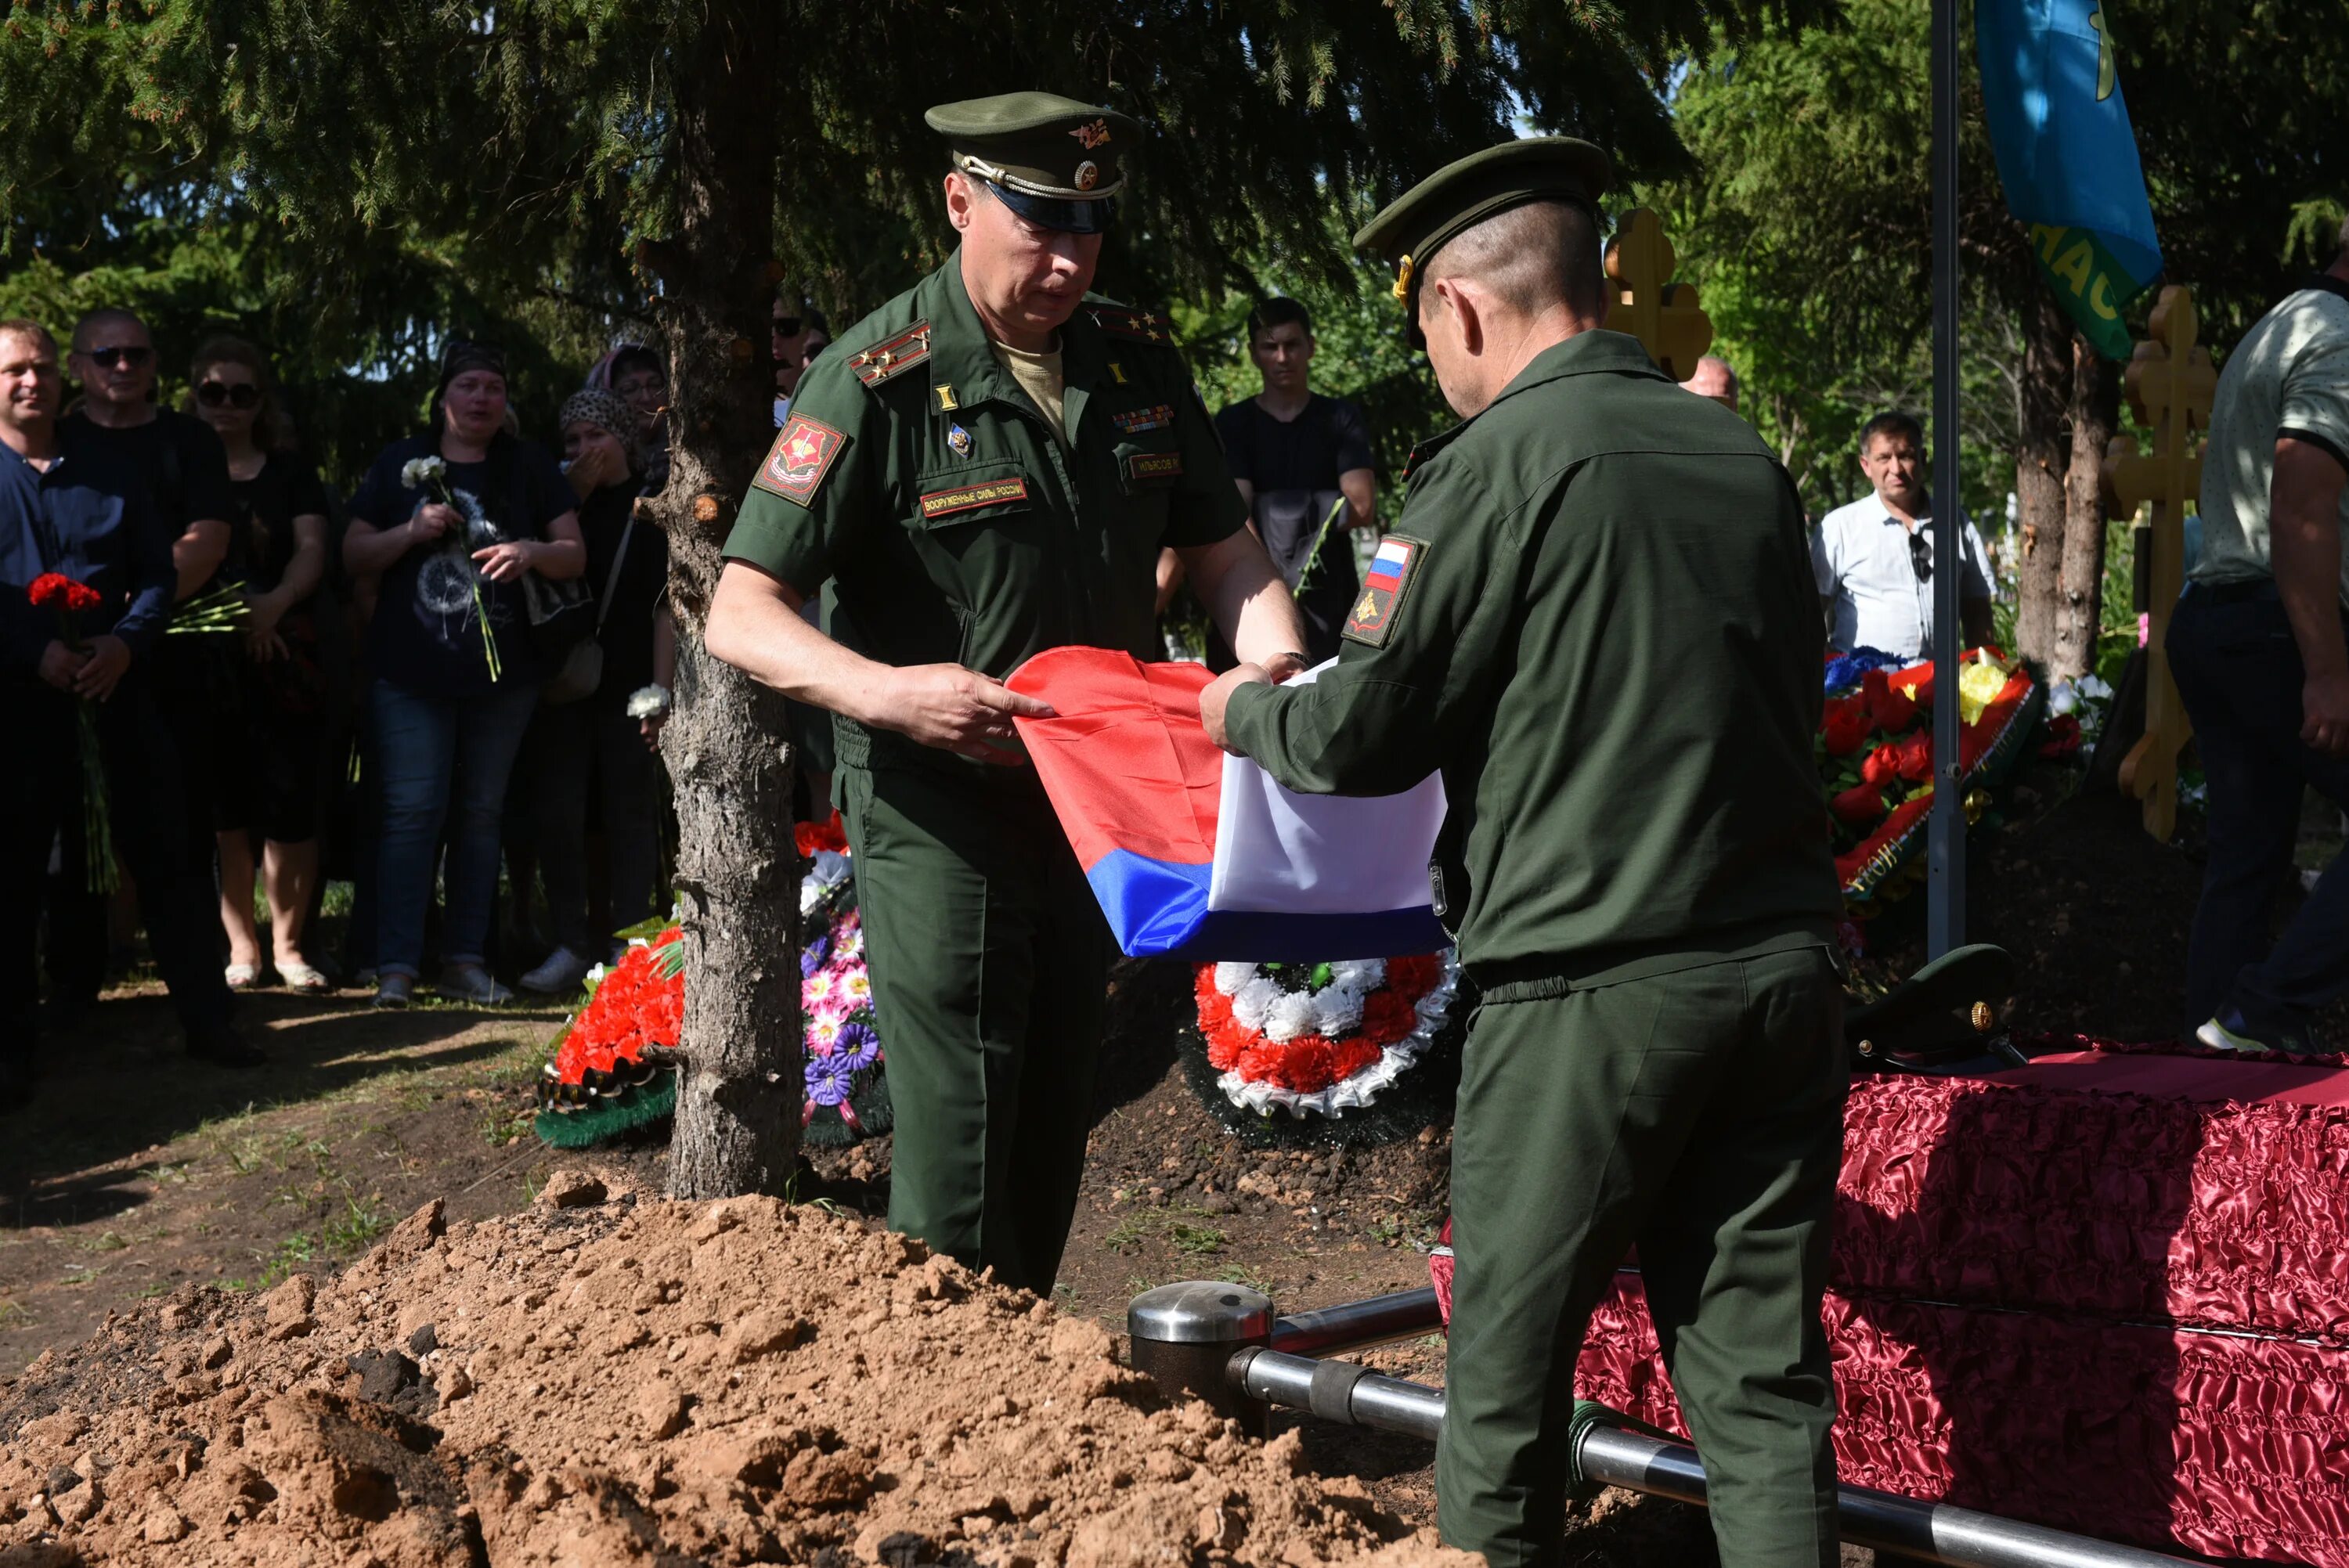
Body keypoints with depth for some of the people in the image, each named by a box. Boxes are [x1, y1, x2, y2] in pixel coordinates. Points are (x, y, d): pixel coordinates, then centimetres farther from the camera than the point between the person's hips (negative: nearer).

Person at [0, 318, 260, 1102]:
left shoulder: (111, 479, 14)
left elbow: (158, 574, 8)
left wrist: (126, 642, -12)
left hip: (115, 686, 3)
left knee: (165, 852, 4)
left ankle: (206, 1018, 12)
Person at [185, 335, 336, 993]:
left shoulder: (290, 472, 14)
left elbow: (312, 550, 3)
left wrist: (275, 603, -17)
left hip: (282, 658, 1)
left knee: (291, 805, -5)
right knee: (221, 807, -2)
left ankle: (287, 944, 7)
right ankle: (240, 945, 9)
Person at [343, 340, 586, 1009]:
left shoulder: (530, 467, 9)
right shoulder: (400, 464, 7)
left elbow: (575, 555, 6)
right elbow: (353, 557, 6)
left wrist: (532, 550, -16)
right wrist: (412, 532, -12)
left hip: (503, 674, 2)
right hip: (411, 674, -2)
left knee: (480, 814, 7)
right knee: (412, 810, -8)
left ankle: (466, 960, 13)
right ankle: (396, 966, -7)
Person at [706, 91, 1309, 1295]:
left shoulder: (1138, 359, 2)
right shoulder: (880, 380, -15)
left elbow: (1220, 547, 12)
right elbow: (742, 616, -17)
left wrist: (1281, 664, -10)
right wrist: (886, 691, -35)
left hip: (1091, 798, 6)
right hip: (939, 813, -6)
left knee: (1054, 1127, 17)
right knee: (958, 1152, -6)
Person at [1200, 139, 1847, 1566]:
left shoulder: (1500, 464, -9)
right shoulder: (1744, 455, 9)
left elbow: (1363, 737, -8)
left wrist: (1246, 714, 12)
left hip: (1591, 985, -6)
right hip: (1785, 966, 6)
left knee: (1509, 1360, 10)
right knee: (1760, 1370, 10)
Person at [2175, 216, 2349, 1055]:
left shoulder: (2267, 336, 23)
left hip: (2209, 615, 10)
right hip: (2276, 627, -10)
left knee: (2246, 854, 9)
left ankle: (2219, 1040, 8)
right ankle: (2267, 1010, -13)